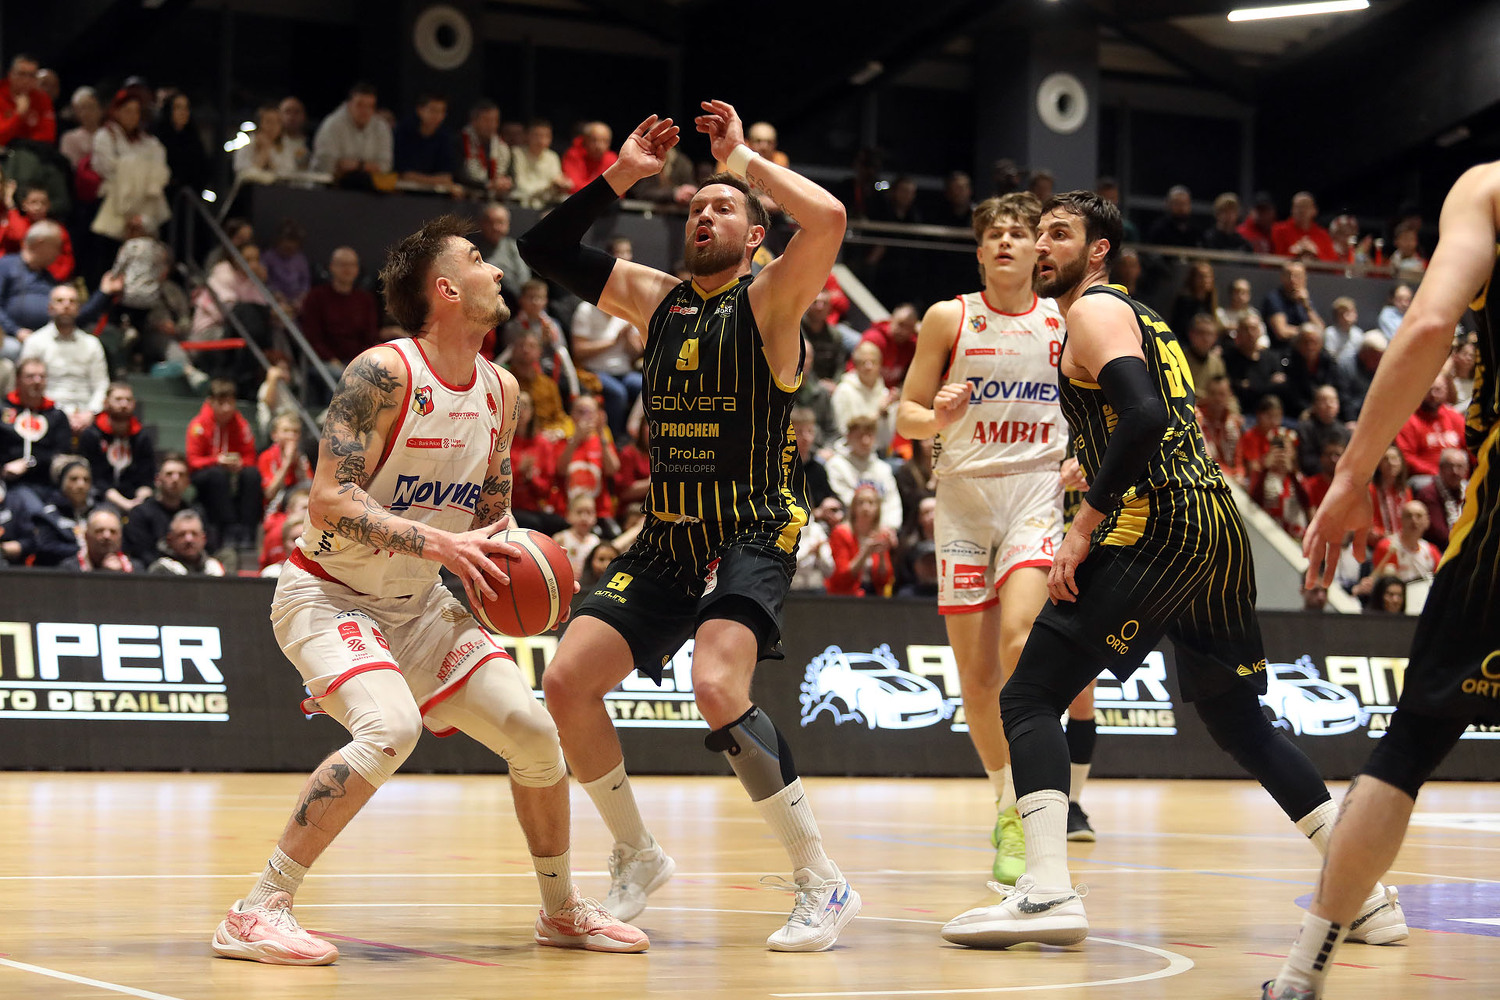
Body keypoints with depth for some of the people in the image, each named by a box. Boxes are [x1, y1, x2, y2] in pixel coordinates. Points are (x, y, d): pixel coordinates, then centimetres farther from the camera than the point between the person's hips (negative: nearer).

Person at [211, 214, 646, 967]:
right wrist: (436, 543, -35)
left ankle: (563, 912, 22)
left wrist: (509, 553, -10)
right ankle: (258, 911, -23)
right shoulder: (384, 373, -21)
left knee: (533, 732, 1)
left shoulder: (500, 392, 2)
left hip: (417, 604, 8)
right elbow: (328, 501, -27)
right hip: (326, 594, -7)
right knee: (390, 729, -32)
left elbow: (491, 510, 13)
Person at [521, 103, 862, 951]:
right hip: (668, 535, 7)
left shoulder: (769, 300, -6)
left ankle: (825, 884, -16)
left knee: (718, 688, -28)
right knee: (568, 681, -1)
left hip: (754, 537, -7)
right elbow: (545, 250, 15)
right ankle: (638, 856, 19)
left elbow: (830, 218, -25)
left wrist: (743, 158, -12)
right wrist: (621, 176, 7)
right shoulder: (658, 298, 12)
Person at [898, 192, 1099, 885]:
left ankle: (1019, 814, -17)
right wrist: (937, 419, -16)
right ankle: (1008, 805, 22)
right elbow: (906, 416, 6)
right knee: (977, 675, 2)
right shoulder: (949, 319, 4)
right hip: (964, 492, 2)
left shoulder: (1066, 322, 5)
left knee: (1019, 639, -25)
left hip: (1039, 488, -1)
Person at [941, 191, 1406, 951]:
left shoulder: (1095, 311, -3)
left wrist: (1083, 528, -18)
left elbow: (1144, 417, -19)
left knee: (1028, 699, -9)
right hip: (1217, 525, 10)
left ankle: (1047, 891, -23)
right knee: (1239, 721, 19)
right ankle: (1368, 894, 18)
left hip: (1157, 529, -10)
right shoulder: (1141, 317, 26)